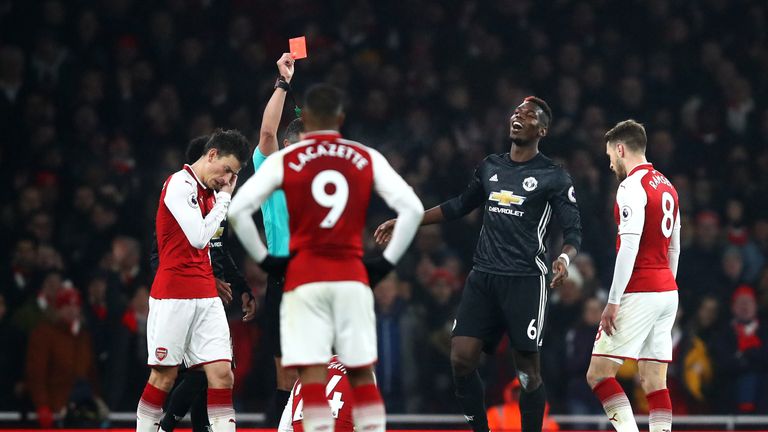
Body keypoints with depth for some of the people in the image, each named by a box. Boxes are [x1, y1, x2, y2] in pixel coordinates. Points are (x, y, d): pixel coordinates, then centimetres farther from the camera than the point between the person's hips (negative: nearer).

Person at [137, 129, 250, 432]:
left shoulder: (210, 191, 16)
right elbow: (198, 237, -17)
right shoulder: (180, 184, -10)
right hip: (173, 294, -7)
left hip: (206, 296, 7)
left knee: (222, 373, -4)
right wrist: (224, 198, -8)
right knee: (164, 375, -2)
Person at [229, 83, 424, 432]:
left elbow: (237, 210, -5)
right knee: (362, 373, 9)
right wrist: (387, 261, 7)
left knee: (313, 374, -4)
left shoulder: (285, 160, 1)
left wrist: (263, 259, 4)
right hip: (352, 276, 2)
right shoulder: (367, 159, 6)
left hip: (305, 277, -2)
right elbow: (412, 208, 0)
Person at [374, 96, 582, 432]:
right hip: (483, 277, 5)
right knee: (461, 359, -6)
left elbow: (573, 230, -4)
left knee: (528, 370, -5)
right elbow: (459, 206, 27)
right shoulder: (490, 167, 15)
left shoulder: (554, 177, -1)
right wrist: (404, 222, 27)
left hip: (525, 280, -5)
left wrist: (565, 258, -26)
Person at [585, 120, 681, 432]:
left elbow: (629, 246, -19)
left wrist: (614, 301, -18)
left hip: (639, 293, -9)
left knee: (599, 373, -6)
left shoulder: (632, 186, -11)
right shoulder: (667, 186, 16)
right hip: (667, 291, 9)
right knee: (654, 382, 6)